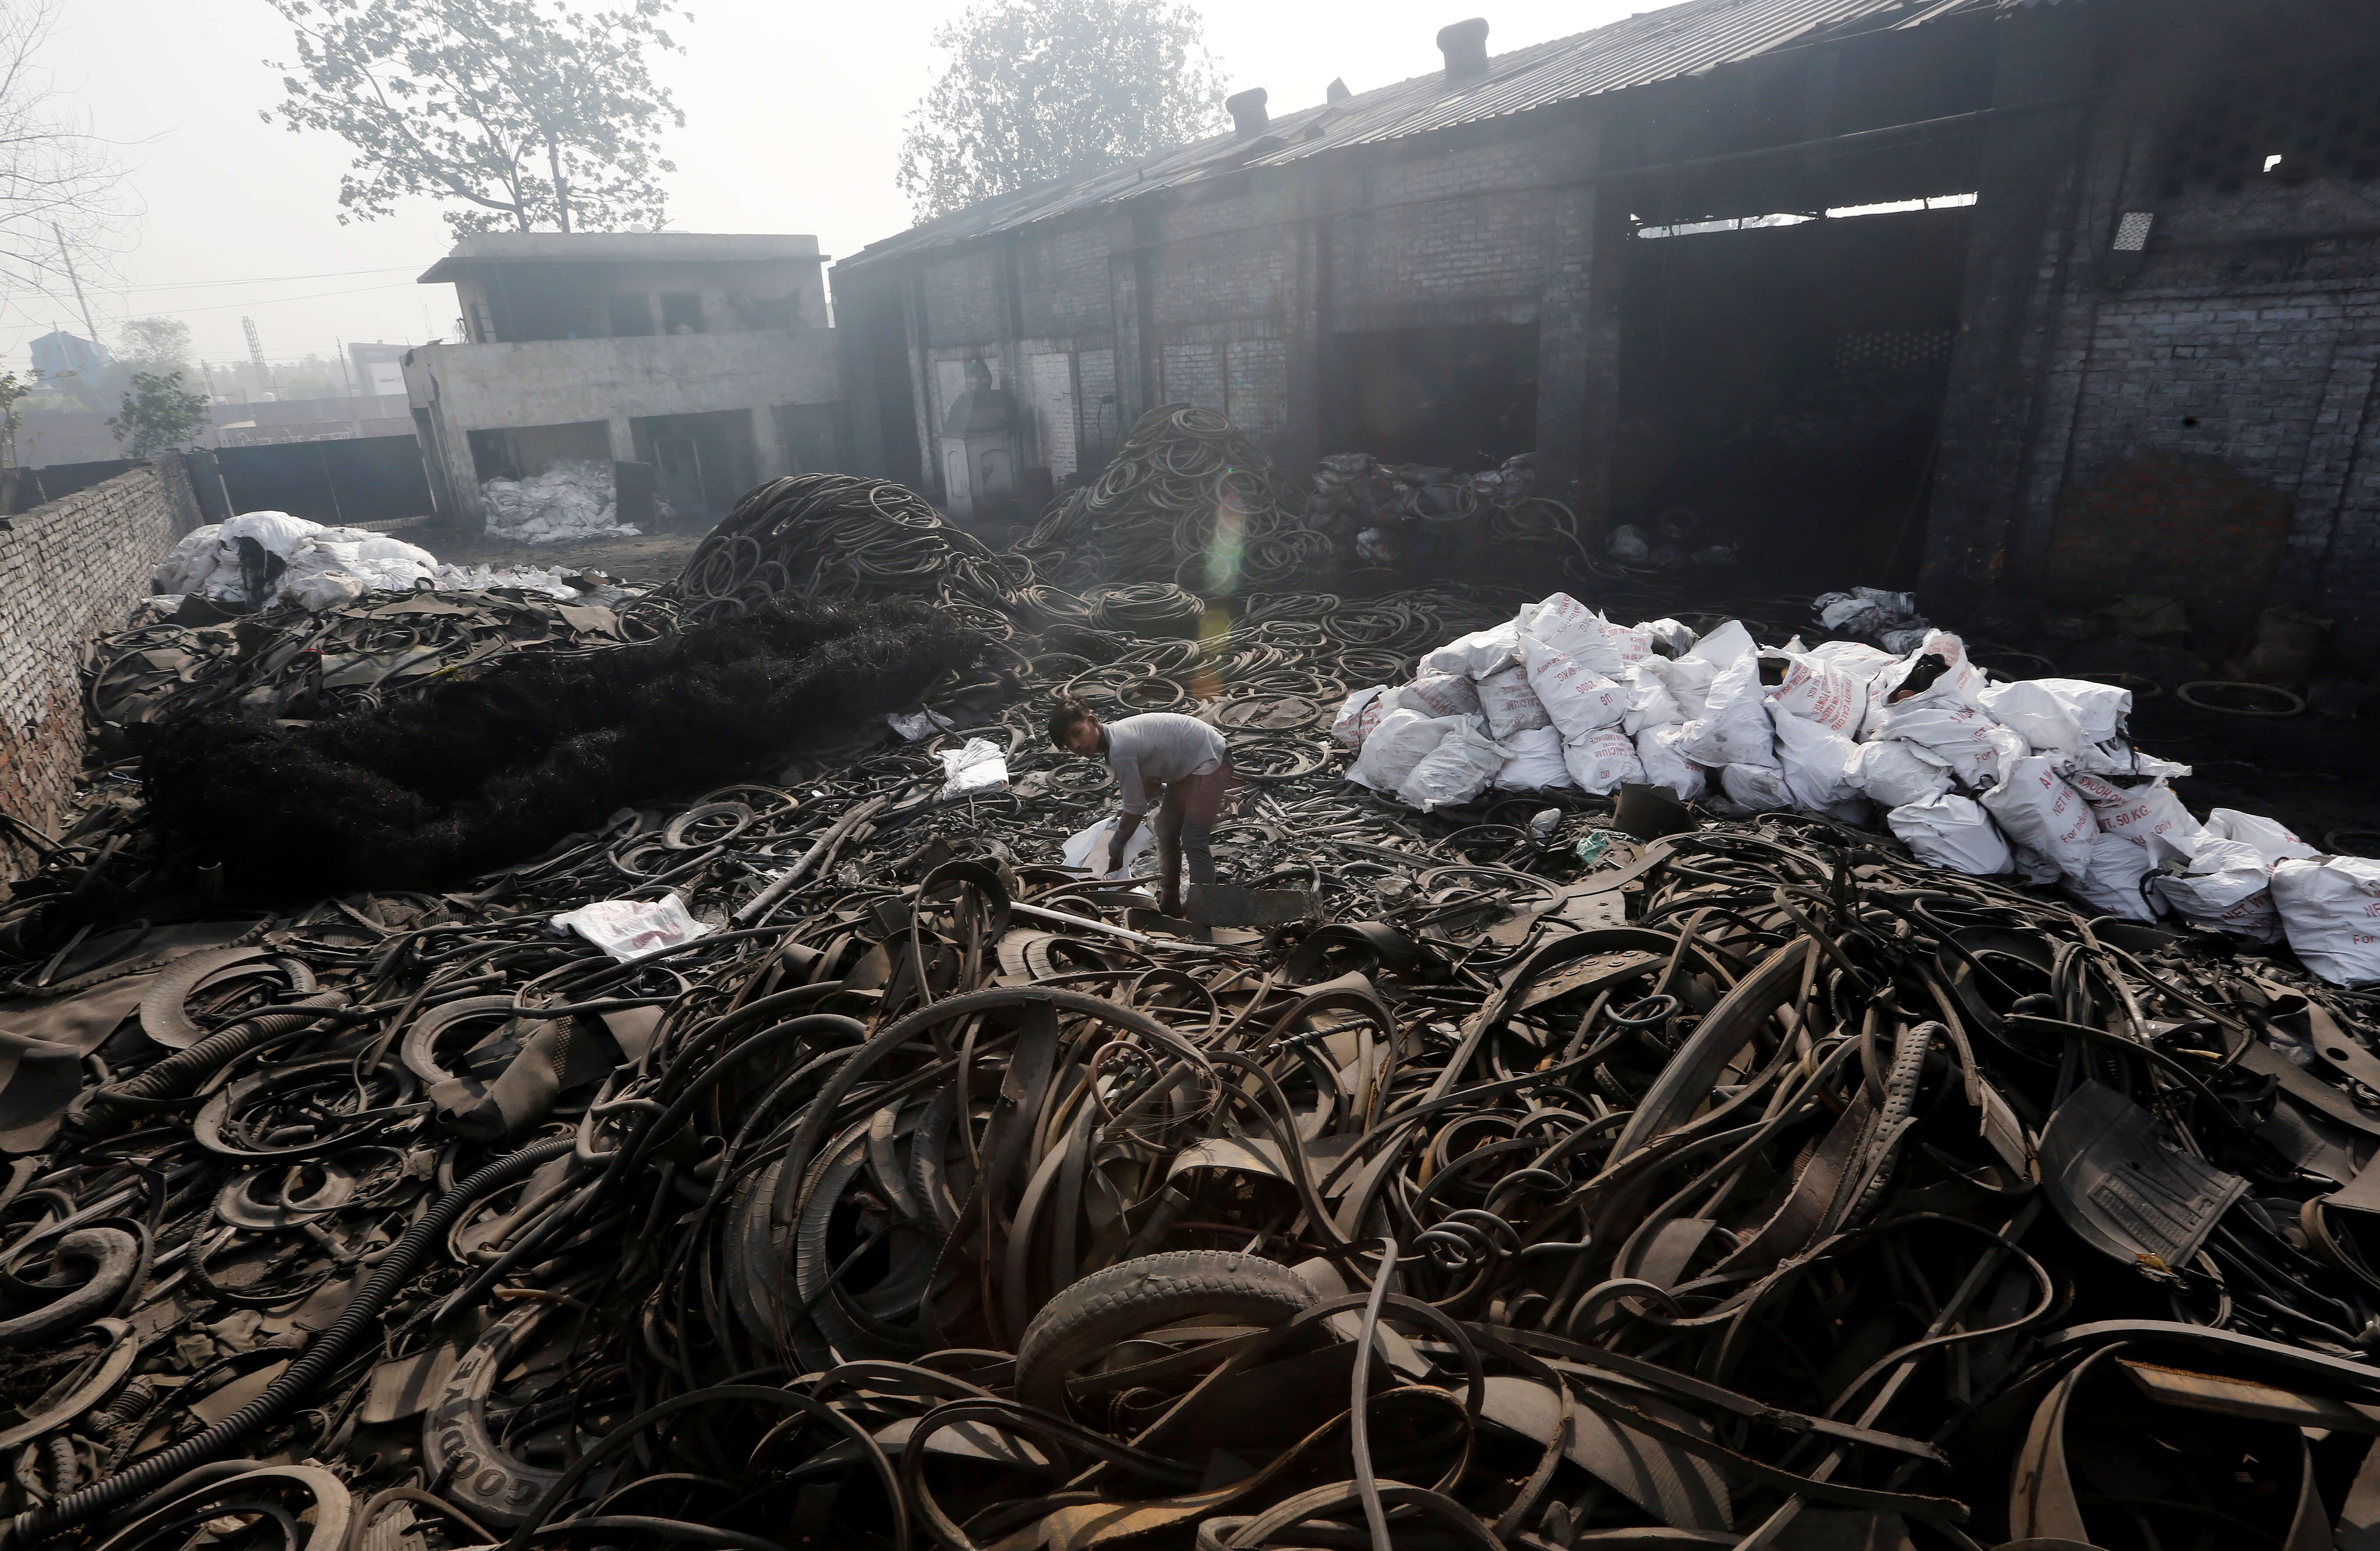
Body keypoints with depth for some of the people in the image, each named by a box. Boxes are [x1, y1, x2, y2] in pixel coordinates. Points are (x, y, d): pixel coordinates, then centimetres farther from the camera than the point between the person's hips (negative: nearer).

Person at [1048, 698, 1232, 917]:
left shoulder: (1120, 749, -29)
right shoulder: (1116, 735, 1)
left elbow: (1136, 808, -21)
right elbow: (1152, 778, 11)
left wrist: (1116, 847, -8)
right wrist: (1125, 815, 2)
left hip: (1212, 758, -11)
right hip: (1188, 766, 11)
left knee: (1192, 839, -15)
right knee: (1167, 830, 15)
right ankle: (1169, 904, 26)